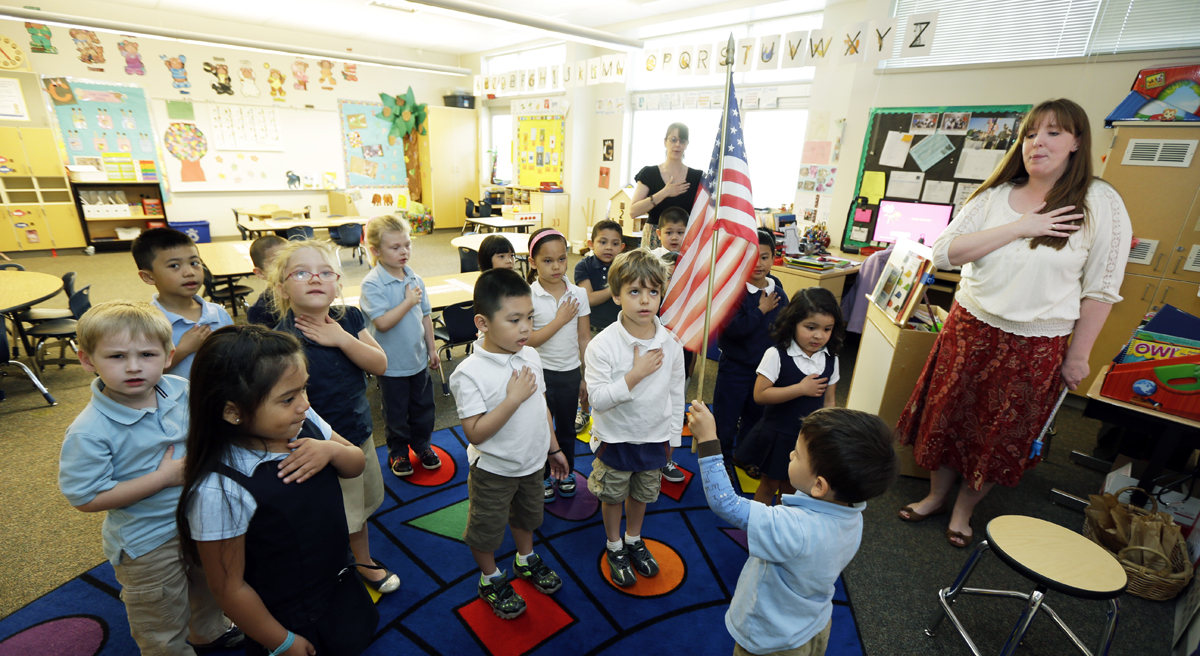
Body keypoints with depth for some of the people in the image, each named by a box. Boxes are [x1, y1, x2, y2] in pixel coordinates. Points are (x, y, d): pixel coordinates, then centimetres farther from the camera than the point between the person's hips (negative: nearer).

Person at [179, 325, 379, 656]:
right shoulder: (220, 490, -32)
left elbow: (355, 464, 0)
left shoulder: (305, 422, -16)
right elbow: (230, 588, -21)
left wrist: (331, 450, -23)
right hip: (290, 621, -6)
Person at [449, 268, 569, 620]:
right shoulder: (470, 373, -28)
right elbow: (475, 433, -29)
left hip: (532, 462, 6)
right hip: (493, 470, -5)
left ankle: (526, 560, 56)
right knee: (486, 529, 18)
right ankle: (491, 579, 45)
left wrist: (553, 447, 10)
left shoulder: (530, 356, -9)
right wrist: (514, 397, -34)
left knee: (526, 515, 29)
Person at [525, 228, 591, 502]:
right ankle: (543, 477, 36)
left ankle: (566, 473, 41)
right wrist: (560, 320, -20)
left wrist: (588, 377, 3)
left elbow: (584, 339, 1)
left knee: (567, 427, 18)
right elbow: (526, 341, -19)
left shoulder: (578, 294, -4)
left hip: (570, 372, 3)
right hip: (540, 373, -2)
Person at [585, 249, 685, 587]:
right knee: (613, 496, 19)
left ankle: (634, 540, 52)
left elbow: (676, 394, 0)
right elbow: (597, 399, -25)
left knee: (641, 494, 24)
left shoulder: (671, 344, -11)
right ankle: (615, 547, 45)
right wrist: (636, 374, -31)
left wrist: (673, 437, 6)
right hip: (615, 438, -3)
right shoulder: (602, 345, -22)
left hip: (655, 438, 3)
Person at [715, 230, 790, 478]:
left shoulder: (779, 293, -2)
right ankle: (722, 461, 31)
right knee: (726, 420, 8)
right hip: (734, 367, -5)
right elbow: (733, 328, -30)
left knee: (755, 417, 22)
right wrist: (761, 311, -20)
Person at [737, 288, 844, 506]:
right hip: (777, 436, -4)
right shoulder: (777, 354, -19)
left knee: (790, 488, 19)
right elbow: (759, 395, -24)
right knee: (769, 484, 13)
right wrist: (801, 389, -23)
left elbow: (828, 401, 5)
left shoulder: (830, 360, -3)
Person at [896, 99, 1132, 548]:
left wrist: (1079, 354, -3)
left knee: (1000, 436, 12)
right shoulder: (994, 196, 0)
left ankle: (964, 510, 33)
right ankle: (936, 495, 33)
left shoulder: (1101, 204, -6)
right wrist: (1019, 228, -19)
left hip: (1037, 346, -1)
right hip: (970, 327, 2)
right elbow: (943, 253, -12)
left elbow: (1100, 288, -3)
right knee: (947, 414, 11)